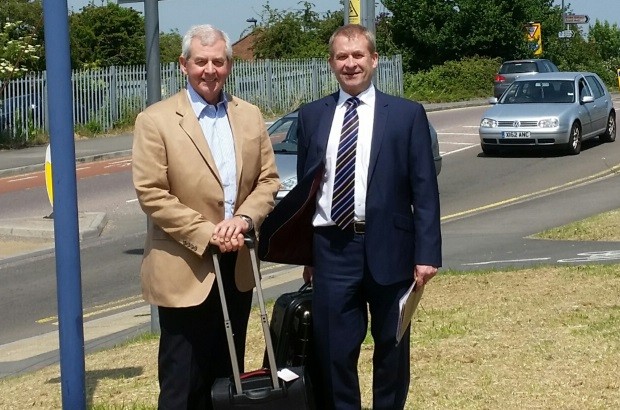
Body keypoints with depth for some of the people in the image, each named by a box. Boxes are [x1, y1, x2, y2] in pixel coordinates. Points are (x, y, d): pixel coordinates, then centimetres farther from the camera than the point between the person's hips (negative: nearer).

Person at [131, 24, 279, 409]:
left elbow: (268, 179, 8)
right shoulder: (156, 120, -7)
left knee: (227, 374, 15)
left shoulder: (250, 116, 8)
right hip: (185, 269, -5)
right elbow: (151, 193, -12)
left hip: (238, 265, 5)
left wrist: (244, 219, -12)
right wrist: (206, 233, -18)